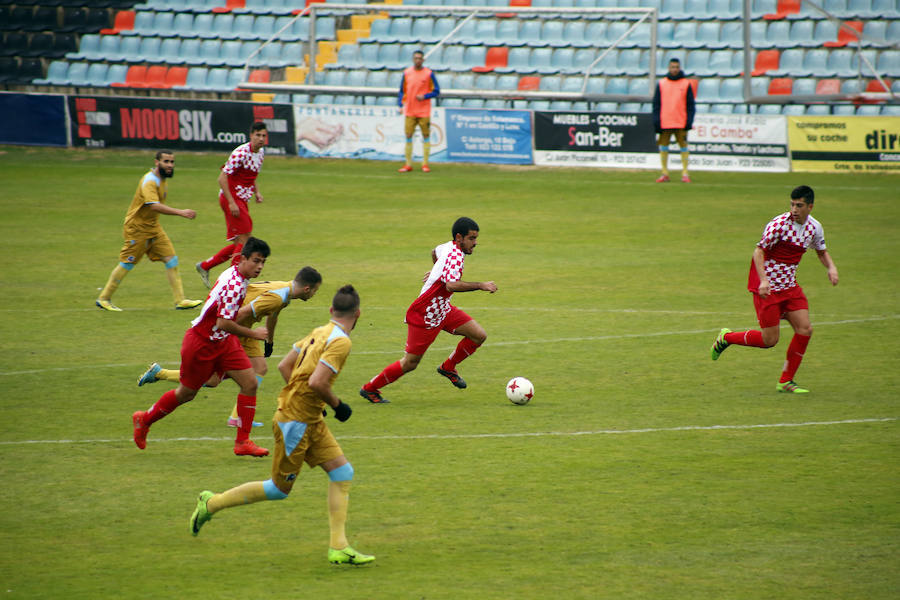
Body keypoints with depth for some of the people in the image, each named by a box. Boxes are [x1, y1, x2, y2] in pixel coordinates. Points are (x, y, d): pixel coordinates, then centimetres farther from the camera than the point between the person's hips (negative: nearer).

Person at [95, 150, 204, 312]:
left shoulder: (162, 179, 7)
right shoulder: (150, 181, -23)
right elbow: (154, 206, -39)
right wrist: (180, 212, -43)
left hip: (153, 227, 9)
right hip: (137, 228, -8)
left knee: (171, 259, -1)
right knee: (126, 264, 0)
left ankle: (180, 300, -1)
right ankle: (104, 299, 13)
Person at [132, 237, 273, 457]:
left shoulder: (238, 278, 3)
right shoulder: (234, 284, -28)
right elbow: (223, 323, -31)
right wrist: (253, 334, -21)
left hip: (222, 341, 8)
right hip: (201, 343, -8)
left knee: (250, 383, -5)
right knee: (186, 393, 8)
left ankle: (243, 442, 0)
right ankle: (144, 420, 33)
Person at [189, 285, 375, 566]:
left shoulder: (319, 332, 7)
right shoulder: (340, 342, -19)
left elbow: (284, 366, 12)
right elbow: (317, 382, -29)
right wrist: (337, 405, -13)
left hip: (311, 420, 9)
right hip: (295, 421, -9)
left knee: (343, 473, 3)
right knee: (279, 488, 5)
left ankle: (339, 548, 2)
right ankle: (212, 503, 20)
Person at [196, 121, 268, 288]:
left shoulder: (260, 153, 9)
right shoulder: (241, 153, -19)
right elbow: (222, 177, -20)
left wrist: (257, 192, 8)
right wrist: (231, 202, -23)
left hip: (242, 199, 9)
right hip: (231, 198, -9)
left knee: (238, 243, 10)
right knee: (244, 239, -12)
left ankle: (205, 266, 22)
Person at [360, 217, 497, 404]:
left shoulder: (449, 247, 4)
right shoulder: (455, 256, -25)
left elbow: (435, 252, 29)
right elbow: (452, 285, -43)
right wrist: (481, 285, -38)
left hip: (441, 309, 9)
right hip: (424, 315, -9)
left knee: (479, 336, 0)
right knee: (410, 363, 0)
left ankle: (448, 367, 20)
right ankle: (370, 388, 18)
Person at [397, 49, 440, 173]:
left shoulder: (429, 73, -1)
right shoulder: (406, 73, 6)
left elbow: (436, 91, 1)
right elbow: (402, 91, 13)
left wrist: (424, 96, -14)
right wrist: (400, 105, 2)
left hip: (424, 111, -2)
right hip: (410, 111, 2)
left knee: (426, 136, 0)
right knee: (408, 136, 0)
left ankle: (425, 164, 7)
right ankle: (408, 164, 6)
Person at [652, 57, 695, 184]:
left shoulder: (686, 84, 6)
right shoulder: (661, 84, 9)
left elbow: (690, 105, 6)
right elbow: (656, 104, 9)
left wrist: (689, 121, -4)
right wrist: (656, 121, 0)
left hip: (681, 123, -1)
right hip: (665, 123, 1)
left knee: (683, 146, -1)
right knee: (663, 147, 1)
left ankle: (685, 173, 3)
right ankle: (664, 173, 7)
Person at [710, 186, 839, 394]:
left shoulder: (814, 227, 3)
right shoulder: (780, 224, -19)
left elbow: (821, 251, 21)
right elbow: (759, 251, -19)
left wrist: (831, 267, 0)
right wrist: (763, 280, -31)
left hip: (789, 286, 6)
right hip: (767, 286, -6)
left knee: (805, 330, -7)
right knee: (770, 340, -7)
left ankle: (786, 382, 5)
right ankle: (726, 337, 19)